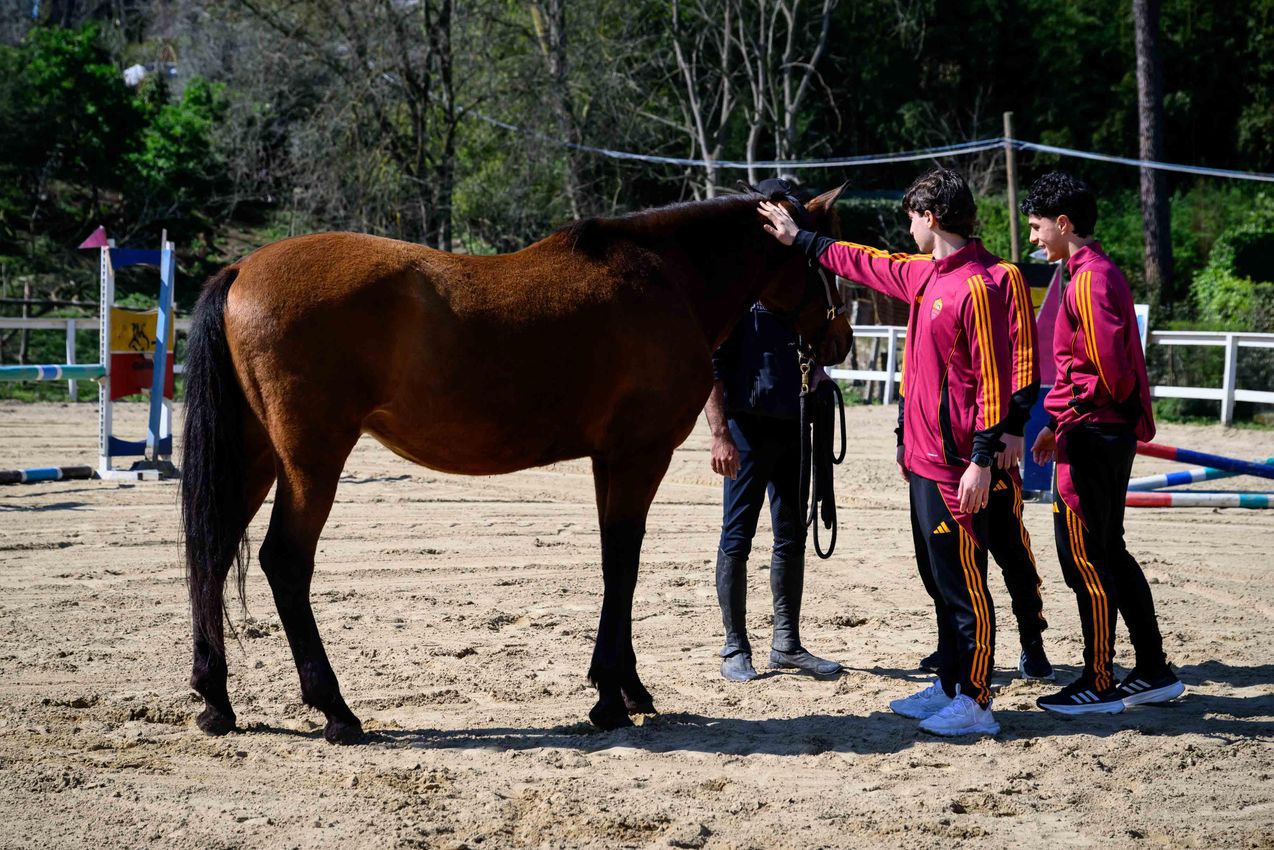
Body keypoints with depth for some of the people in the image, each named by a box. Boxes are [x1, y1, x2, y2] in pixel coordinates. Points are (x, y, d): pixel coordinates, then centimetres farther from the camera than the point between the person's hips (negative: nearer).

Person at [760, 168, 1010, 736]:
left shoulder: (975, 286, -16)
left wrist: (981, 460, -21)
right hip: (924, 456, 10)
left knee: (963, 583, -4)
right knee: (940, 581, 15)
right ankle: (949, 687, 23)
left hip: (954, 465, -10)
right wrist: (798, 239, 34)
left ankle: (975, 703, 2)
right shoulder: (922, 274, 12)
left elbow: (993, 380, -18)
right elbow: (861, 262, 28)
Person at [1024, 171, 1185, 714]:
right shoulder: (1101, 274, 16)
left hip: (1092, 437, -10)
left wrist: (1065, 420, -8)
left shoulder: (1088, 281, -16)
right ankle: (1154, 673, 21)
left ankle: (1100, 685, 3)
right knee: (1110, 553, 15)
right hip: (1114, 432, 10)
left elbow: (1108, 369, -22)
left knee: (1084, 557, -3)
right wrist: (1057, 422, 17)